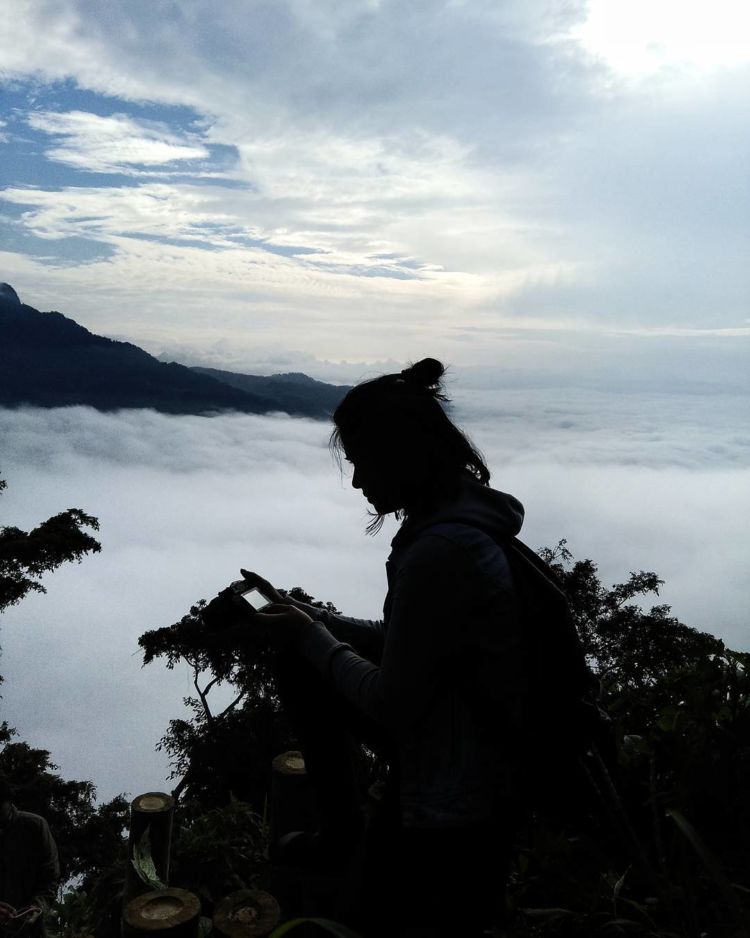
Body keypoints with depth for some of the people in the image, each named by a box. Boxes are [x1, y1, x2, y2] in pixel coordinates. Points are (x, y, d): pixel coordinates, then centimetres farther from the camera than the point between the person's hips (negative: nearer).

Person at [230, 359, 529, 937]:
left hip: (455, 806, -8)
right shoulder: (459, 515, -1)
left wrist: (310, 636, -9)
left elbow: (392, 703, -22)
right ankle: (340, 832, 23)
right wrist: (308, 622, 4)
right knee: (301, 664, 12)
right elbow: (401, 644, 9)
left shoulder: (439, 551, -30)